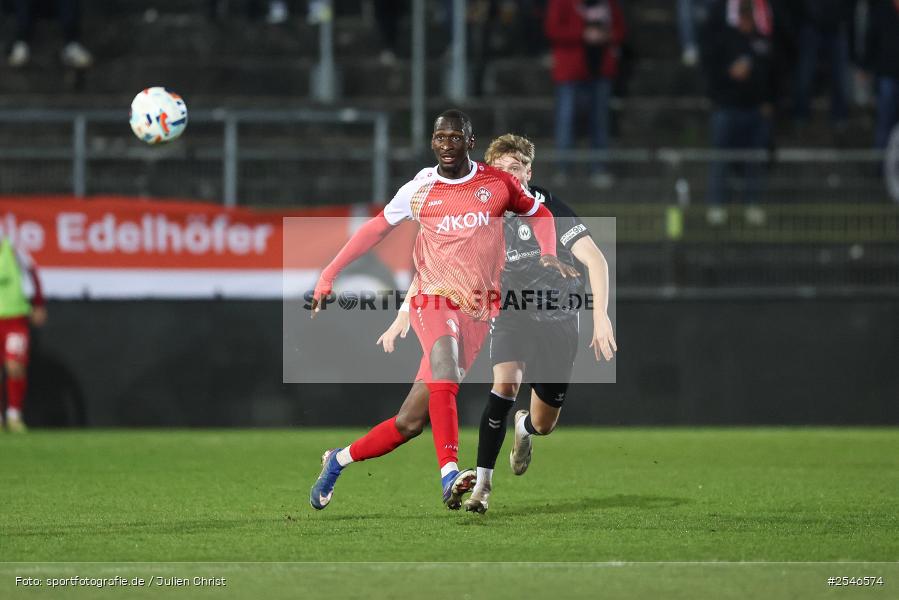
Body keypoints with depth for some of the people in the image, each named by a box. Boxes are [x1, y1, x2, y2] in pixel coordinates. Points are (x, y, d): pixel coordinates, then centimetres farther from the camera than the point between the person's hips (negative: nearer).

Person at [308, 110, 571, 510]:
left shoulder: (498, 183, 6)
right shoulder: (419, 191, 5)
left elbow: (539, 214, 21)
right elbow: (376, 229, 14)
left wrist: (548, 254, 2)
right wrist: (329, 274, 8)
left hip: (479, 310, 1)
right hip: (434, 299, -1)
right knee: (444, 373, -33)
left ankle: (341, 459, 20)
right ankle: (449, 475, -45)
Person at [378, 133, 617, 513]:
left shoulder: (550, 210, -17)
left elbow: (595, 260, -25)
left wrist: (601, 318, -37)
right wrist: (405, 314, -7)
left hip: (556, 322, -1)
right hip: (511, 315, 1)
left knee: (543, 425, 3)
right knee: (506, 385, -29)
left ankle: (524, 428, 44)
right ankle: (482, 485, -21)